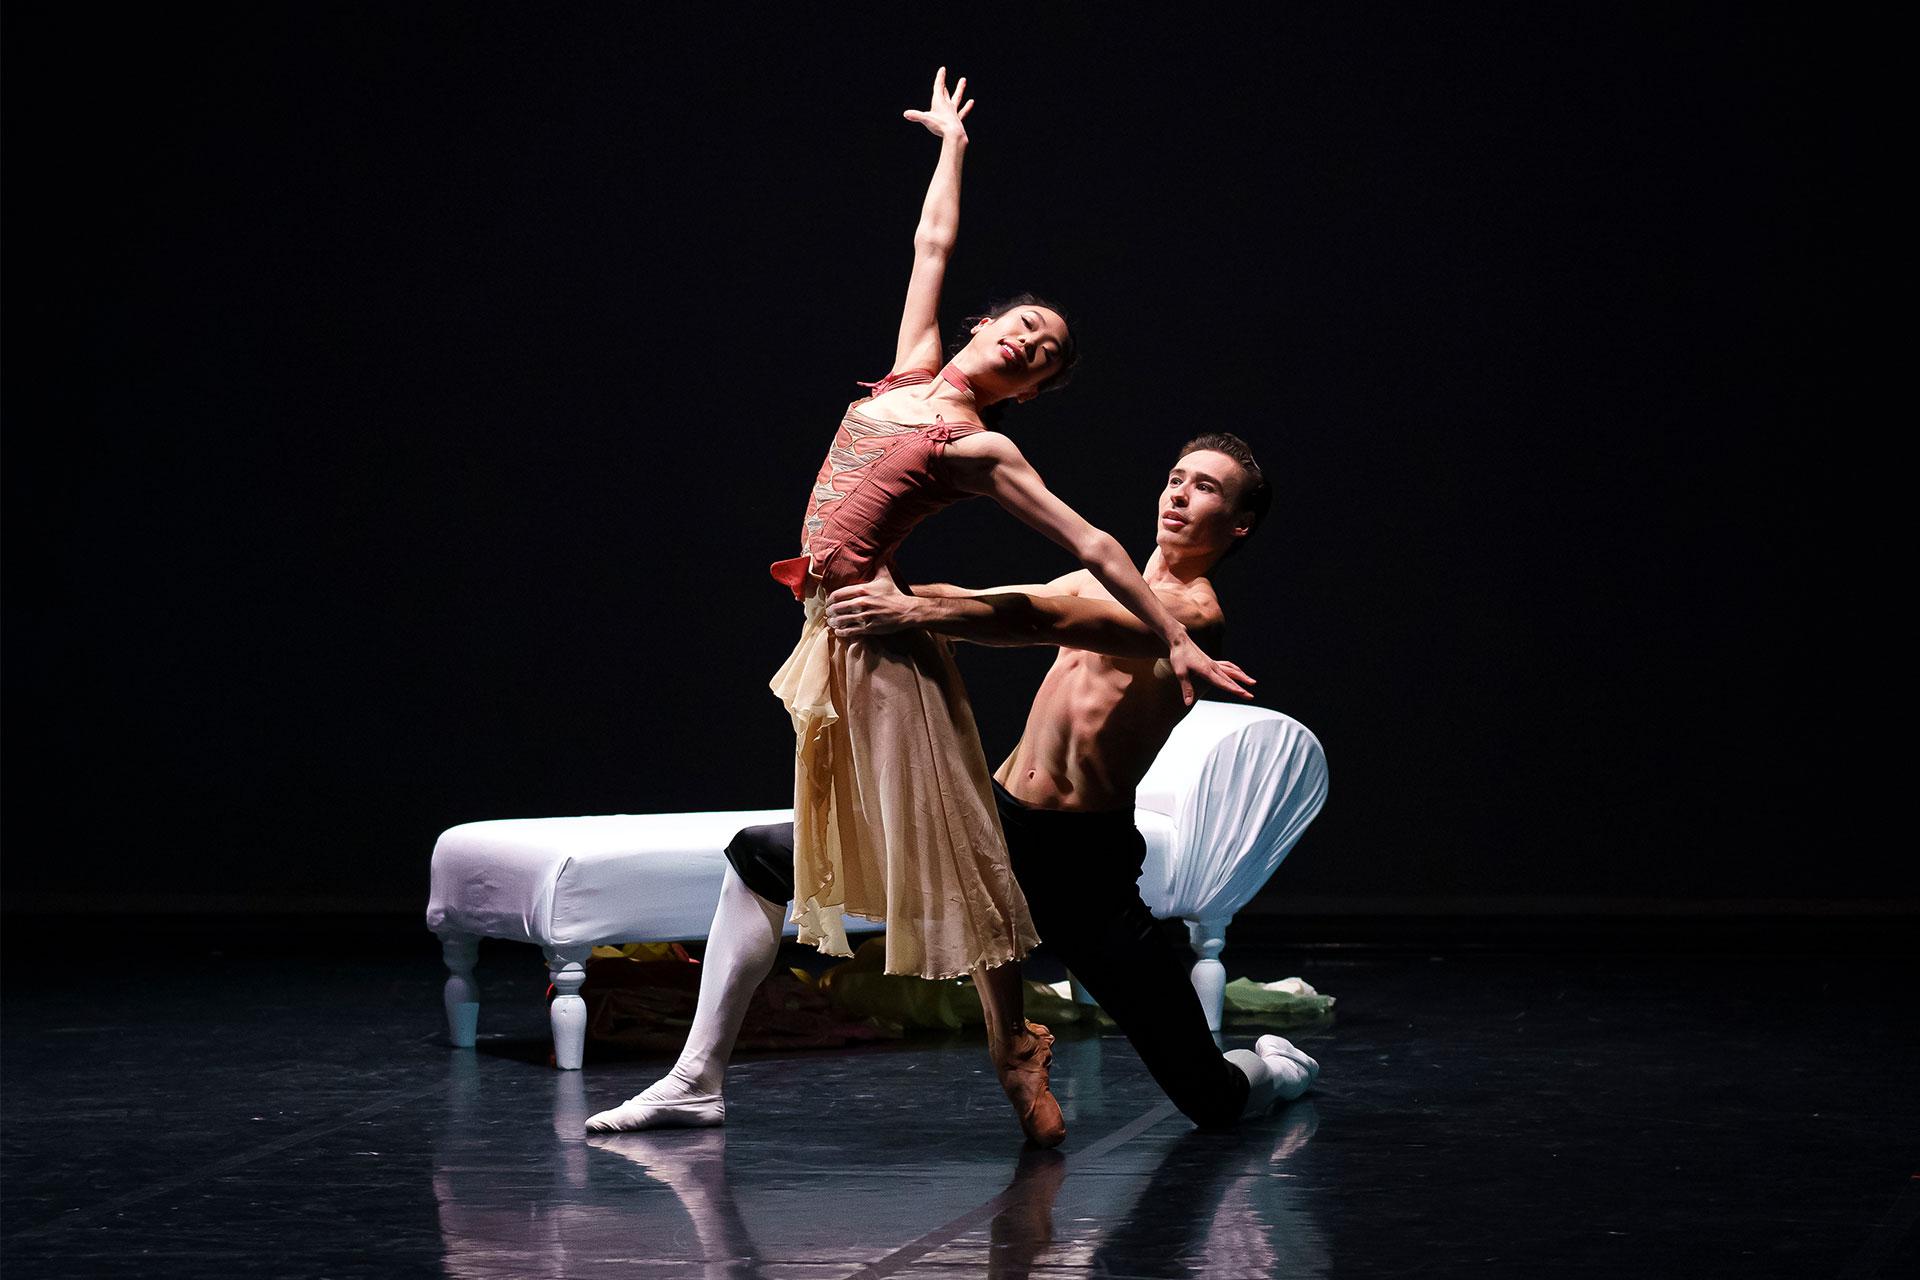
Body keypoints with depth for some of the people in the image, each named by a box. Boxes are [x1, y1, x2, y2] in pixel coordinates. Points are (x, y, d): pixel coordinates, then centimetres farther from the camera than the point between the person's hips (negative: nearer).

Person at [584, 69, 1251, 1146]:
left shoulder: (982, 449, -3)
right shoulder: (915, 370, 13)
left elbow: (1091, 546, -4)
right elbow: (932, 243, 23)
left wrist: (1178, 640, -7)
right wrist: (951, 141, 33)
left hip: (879, 644, -7)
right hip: (826, 638, 7)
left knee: (947, 856, -2)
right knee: (761, 850, 6)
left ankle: (1020, 1054, 12)